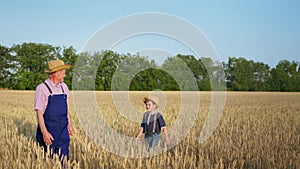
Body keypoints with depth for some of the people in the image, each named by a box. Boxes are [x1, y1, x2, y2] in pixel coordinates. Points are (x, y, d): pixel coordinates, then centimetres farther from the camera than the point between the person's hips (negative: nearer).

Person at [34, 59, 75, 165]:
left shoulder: (64, 87, 8)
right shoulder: (42, 88, -11)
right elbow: (39, 112, -13)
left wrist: (69, 124, 15)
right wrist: (44, 132, -18)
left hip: (63, 131, 5)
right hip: (48, 130, -5)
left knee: (63, 159, 5)